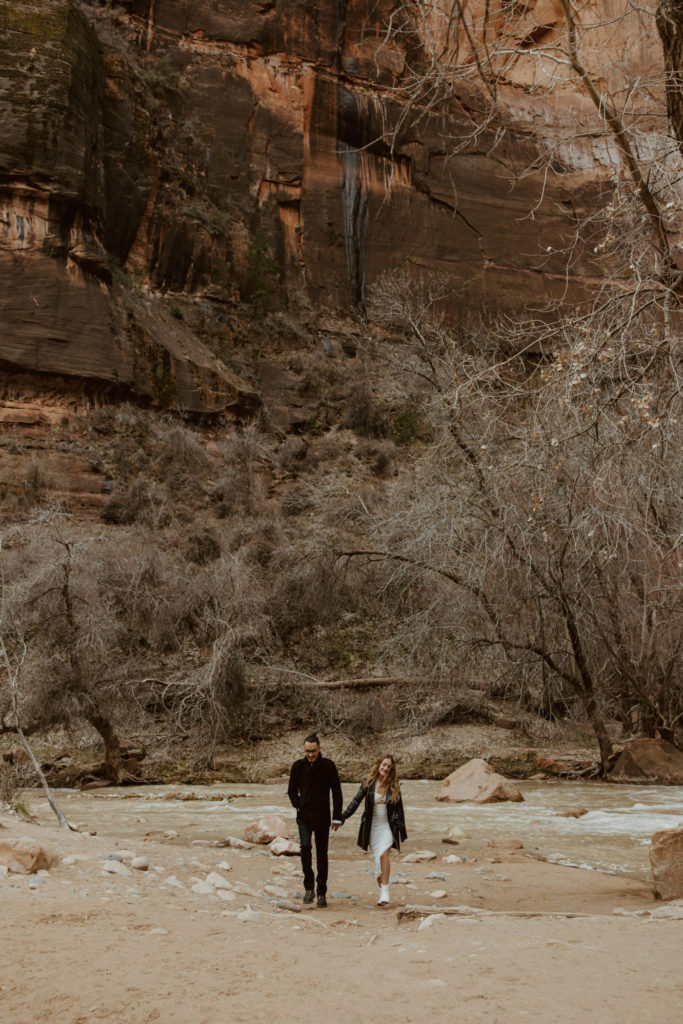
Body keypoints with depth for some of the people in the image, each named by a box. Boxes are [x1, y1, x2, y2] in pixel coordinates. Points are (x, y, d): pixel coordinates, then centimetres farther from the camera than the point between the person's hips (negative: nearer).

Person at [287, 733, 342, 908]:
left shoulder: (328, 766, -2)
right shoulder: (298, 766, 3)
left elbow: (337, 793, 3)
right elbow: (292, 790, 14)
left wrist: (337, 817, 0)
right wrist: (299, 806, -1)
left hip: (322, 817, -1)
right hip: (304, 817, 1)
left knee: (322, 855, 3)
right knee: (305, 846, -19)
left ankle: (322, 893, 14)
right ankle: (309, 888, -5)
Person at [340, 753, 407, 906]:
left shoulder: (393, 785, 1)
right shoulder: (368, 783, 0)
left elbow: (399, 808, 7)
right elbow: (356, 801, -2)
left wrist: (401, 830, 8)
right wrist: (342, 817, -11)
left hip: (388, 827, -1)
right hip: (372, 827, 1)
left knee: (384, 854, -20)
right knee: (377, 859, 4)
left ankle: (385, 892, -19)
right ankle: (382, 892, 15)